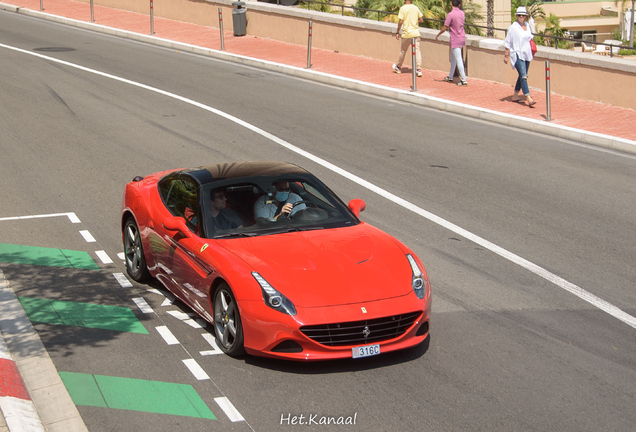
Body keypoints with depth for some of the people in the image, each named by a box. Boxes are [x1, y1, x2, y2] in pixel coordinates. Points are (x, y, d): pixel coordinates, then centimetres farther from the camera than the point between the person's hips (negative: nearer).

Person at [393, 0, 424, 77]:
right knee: (417, 50, 1)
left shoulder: (403, 8, -8)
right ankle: (419, 69, -8)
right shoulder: (416, 8, 5)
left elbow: (400, 22, -12)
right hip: (416, 33, 3)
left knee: (403, 51, 13)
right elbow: (421, 20, 7)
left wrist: (397, 32, -4)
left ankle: (398, 67, 28)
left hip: (406, 33, -3)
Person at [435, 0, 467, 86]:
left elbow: (445, 28, -15)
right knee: (453, 58, 21)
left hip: (455, 40, -8)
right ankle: (450, 77, 30)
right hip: (462, 38, 8)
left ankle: (464, 80, -6)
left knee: (458, 60, -5)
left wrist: (438, 35, 0)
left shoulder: (450, 14, -18)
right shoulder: (462, 13, 4)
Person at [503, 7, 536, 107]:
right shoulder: (513, 27, -8)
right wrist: (506, 55, -6)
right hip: (517, 54, -7)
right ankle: (529, 99, -23)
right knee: (523, 76, -16)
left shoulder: (527, 26, 10)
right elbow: (508, 42, -5)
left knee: (522, 76, 12)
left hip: (526, 54, 7)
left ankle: (515, 96, 24)